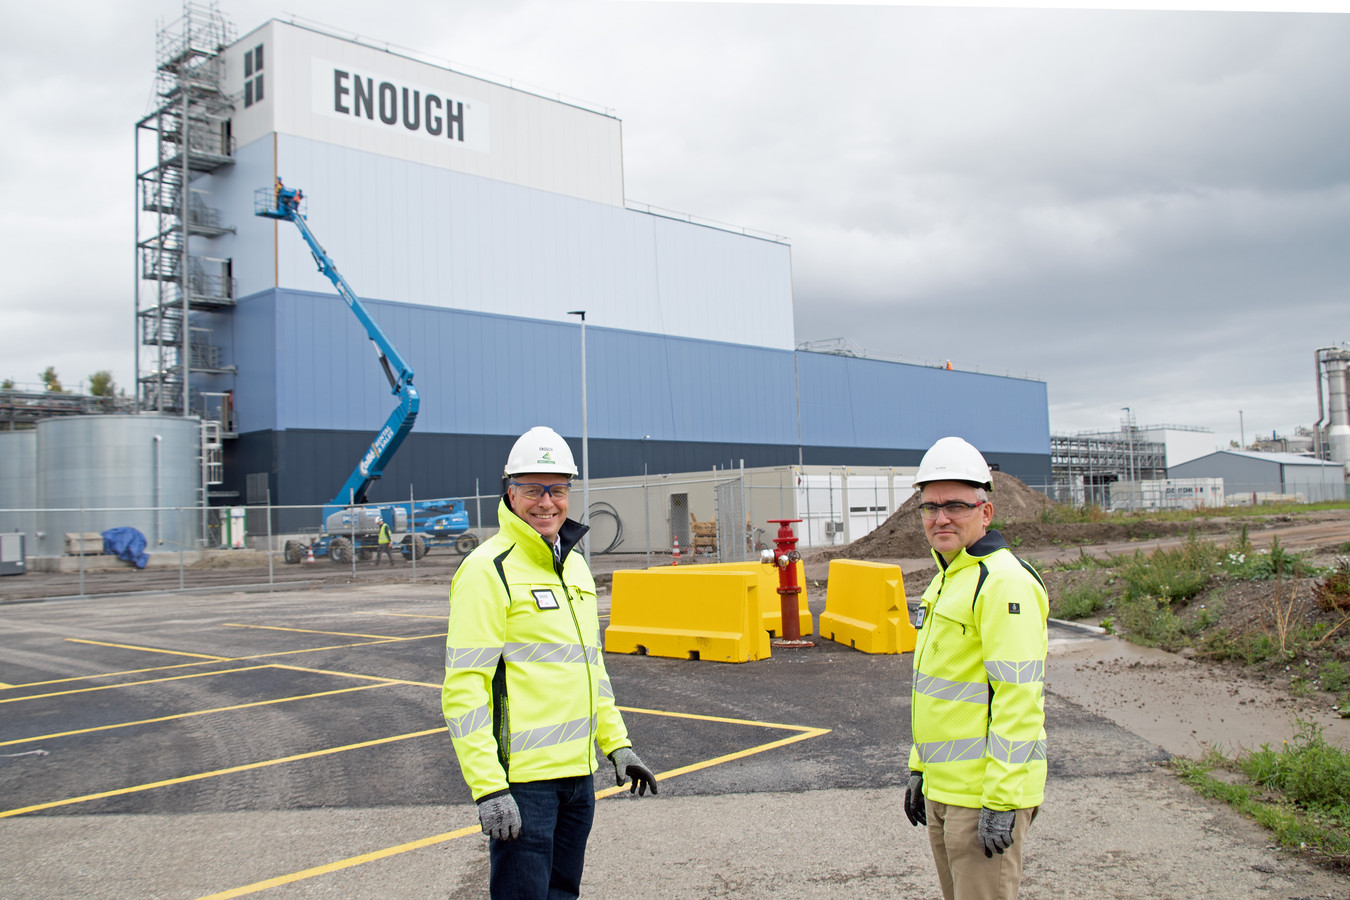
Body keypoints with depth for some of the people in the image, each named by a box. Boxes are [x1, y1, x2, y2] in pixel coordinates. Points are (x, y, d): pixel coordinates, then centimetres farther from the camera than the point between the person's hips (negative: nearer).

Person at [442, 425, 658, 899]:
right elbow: (463, 688, -17)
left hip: (579, 772, 8)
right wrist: (488, 788, -22)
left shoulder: (574, 564, 13)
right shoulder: (489, 569, -13)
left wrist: (617, 744, 17)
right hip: (521, 779, -8)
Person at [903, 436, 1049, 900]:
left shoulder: (1004, 582, -17)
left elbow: (1020, 698, -22)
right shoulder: (946, 580, 15)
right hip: (943, 786, 9)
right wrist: (919, 767, 20)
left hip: (986, 790, -9)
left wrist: (1003, 800, -23)